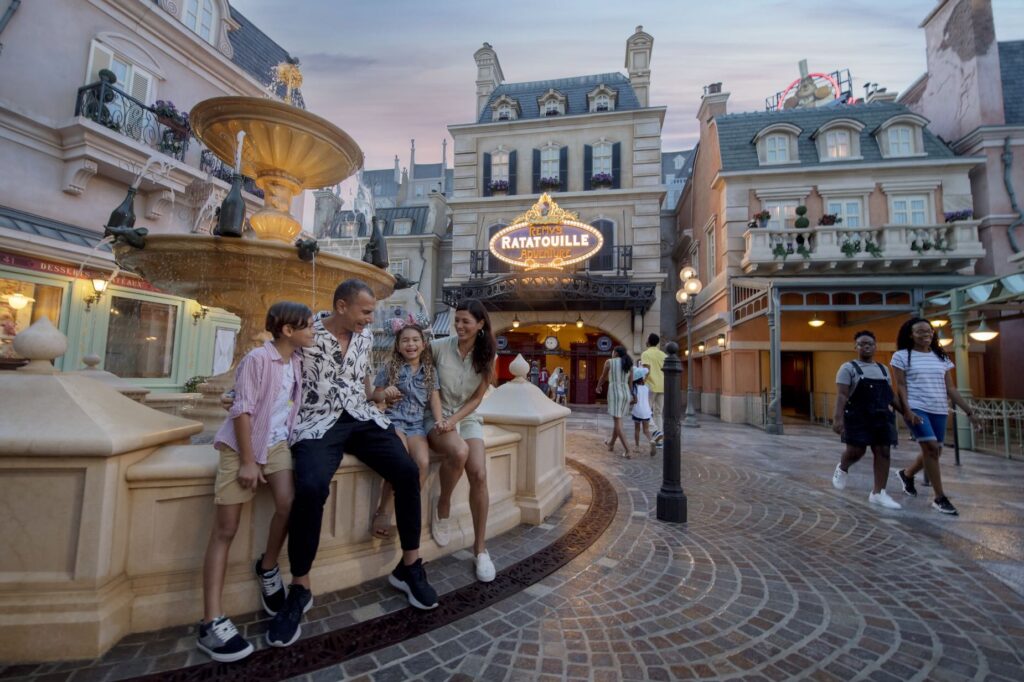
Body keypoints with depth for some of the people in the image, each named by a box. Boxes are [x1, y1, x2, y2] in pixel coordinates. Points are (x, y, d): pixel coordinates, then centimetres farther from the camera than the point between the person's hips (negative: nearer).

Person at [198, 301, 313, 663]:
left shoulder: (297, 360, 5)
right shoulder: (257, 358, -15)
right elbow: (243, 410, -16)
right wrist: (247, 461, -16)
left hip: (276, 442, 5)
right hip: (242, 444, -5)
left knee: (289, 504, -17)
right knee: (225, 530, -2)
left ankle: (268, 567, 12)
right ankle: (212, 622, 3)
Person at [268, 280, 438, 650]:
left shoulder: (366, 336, 11)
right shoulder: (307, 336, -5)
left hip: (362, 417, 5)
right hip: (318, 422, -4)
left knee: (408, 471, -14)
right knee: (311, 487, -32)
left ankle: (409, 566, 3)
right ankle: (300, 588, -9)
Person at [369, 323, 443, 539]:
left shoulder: (430, 370, 12)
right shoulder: (389, 367, 4)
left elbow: (434, 399, 9)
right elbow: (375, 395, 8)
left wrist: (439, 422, -7)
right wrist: (385, 394, -16)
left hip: (416, 424, 3)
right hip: (392, 420, -2)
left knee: (423, 462, -23)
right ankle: (384, 510, -10)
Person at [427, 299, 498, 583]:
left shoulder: (487, 355, -2)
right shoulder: (439, 346, -8)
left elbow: (476, 398, -1)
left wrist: (454, 419, -15)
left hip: (468, 418, 2)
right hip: (437, 416, -2)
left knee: (479, 474, -19)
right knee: (459, 452, -35)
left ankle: (480, 548, -1)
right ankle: (442, 506, -5)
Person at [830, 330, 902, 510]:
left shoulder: (883, 369, 15)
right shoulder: (848, 368, -4)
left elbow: (891, 395, 19)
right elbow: (842, 395, -12)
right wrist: (838, 417, -21)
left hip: (882, 417, 6)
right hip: (858, 417, -6)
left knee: (883, 452, 1)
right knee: (856, 451, -8)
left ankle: (878, 493, 8)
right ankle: (842, 469, 25)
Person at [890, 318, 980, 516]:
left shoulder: (941, 358, 13)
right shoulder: (902, 356, -2)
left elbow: (950, 389, 14)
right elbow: (901, 386, -6)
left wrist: (969, 411, 9)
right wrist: (907, 410, -17)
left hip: (939, 410, 6)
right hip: (916, 408, -5)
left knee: (934, 451, 8)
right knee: (930, 447, -14)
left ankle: (907, 474, 36)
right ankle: (940, 498, -4)